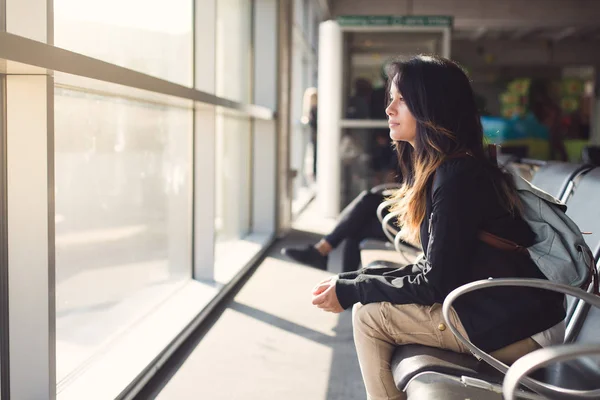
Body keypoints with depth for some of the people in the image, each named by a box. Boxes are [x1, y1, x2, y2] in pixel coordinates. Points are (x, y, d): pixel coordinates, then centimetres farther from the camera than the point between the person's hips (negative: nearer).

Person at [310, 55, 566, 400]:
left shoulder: (457, 175, -20)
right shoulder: (439, 168, 9)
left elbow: (436, 284, -18)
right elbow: (433, 269, 10)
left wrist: (350, 291, -11)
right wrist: (354, 279, 3)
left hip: (517, 328, -9)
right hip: (504, 310, 9)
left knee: (369, 315, -8)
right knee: (374, 298, 9)